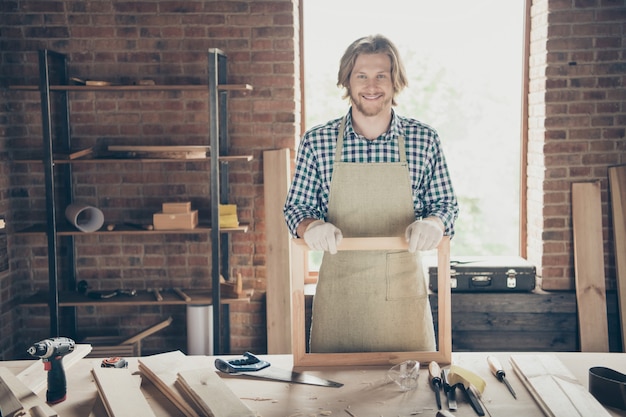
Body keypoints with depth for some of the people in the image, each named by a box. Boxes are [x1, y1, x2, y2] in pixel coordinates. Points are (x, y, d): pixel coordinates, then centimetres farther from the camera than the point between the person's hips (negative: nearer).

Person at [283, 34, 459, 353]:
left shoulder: (424, 139, 1)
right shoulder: (316, 141, 0)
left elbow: (446, 204, 6)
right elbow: (295, 207, 4)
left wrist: (433, 222, -16)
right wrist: (310, 226, -18)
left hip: (405, 291, 1)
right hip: (337, 289, 0)